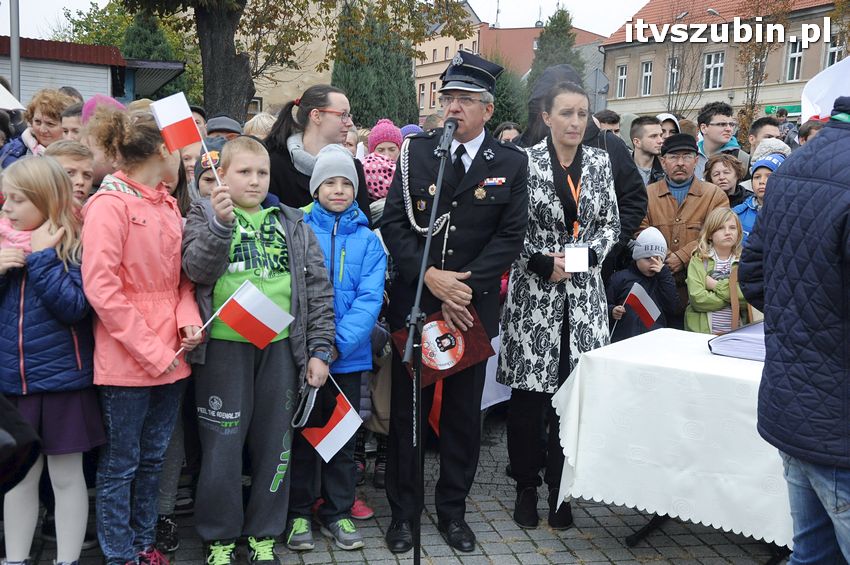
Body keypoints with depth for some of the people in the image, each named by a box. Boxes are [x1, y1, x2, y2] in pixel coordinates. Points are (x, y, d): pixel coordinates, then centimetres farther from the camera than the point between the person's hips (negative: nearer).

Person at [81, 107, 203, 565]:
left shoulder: (166, 204, 11)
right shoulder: (110, 204, -13)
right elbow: (101, 287, -18)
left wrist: (188, 318, -5)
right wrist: (151, 350, -17)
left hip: (170, 354, 7)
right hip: (127, 359, -7)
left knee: (152, 458, 18)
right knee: (121, 463, 8)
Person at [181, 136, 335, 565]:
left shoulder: (291, 223, 11)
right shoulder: (205, 215, 6)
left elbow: (317, 287, 8)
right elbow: (196, 269, -11)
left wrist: (319, 348, 3)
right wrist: (220, 223, -25)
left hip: (280, 345, 3)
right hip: (223, 345, -2)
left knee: (274, 443, 10)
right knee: (223, 443, 4)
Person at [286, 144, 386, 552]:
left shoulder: (368, 240, 2)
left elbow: (369, 298, -7)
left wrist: (338, 343, -19)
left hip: (348, 356, 2)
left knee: (343, 436, 12)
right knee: (301, 433, 10)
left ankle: (338, 513, 27)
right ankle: (298, 514, 25)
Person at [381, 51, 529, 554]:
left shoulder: (511, 163, 1)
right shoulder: (417, 151, 2)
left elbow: (511, 236, -4)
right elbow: (393, 222, -3)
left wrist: (464, 287, -13)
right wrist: (430, 277, -15)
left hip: (472, 307, 0)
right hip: (414, 301, 0)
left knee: (464, 413, 10)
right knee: (408, 409, 8)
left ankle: (453, 509, 27)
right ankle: (403, 510, 23)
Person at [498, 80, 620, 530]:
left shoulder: (600, 163, 8)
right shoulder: (525, 161, -5)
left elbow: (611, 224, 12)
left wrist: (590, 253, -6)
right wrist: (543, 264, -13)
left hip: (582, 292, 3)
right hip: (533, 290, -3)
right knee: (528, 393, 3)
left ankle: (560, 486, 19)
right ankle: (526, 486, 20)